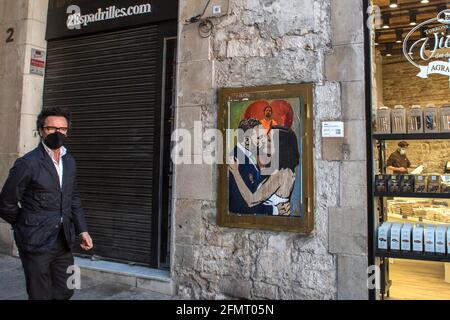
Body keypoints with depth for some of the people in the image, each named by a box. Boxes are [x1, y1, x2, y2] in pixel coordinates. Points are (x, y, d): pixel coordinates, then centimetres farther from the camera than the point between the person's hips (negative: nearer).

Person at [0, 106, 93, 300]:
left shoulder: (69, 161, 7)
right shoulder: (27, 163, -13)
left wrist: (82, 230, 7)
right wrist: (28, 226, 5)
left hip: (64, 241, 6)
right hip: (36, 242, -5)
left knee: (65, 293, 15)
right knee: (41, 296, 8)